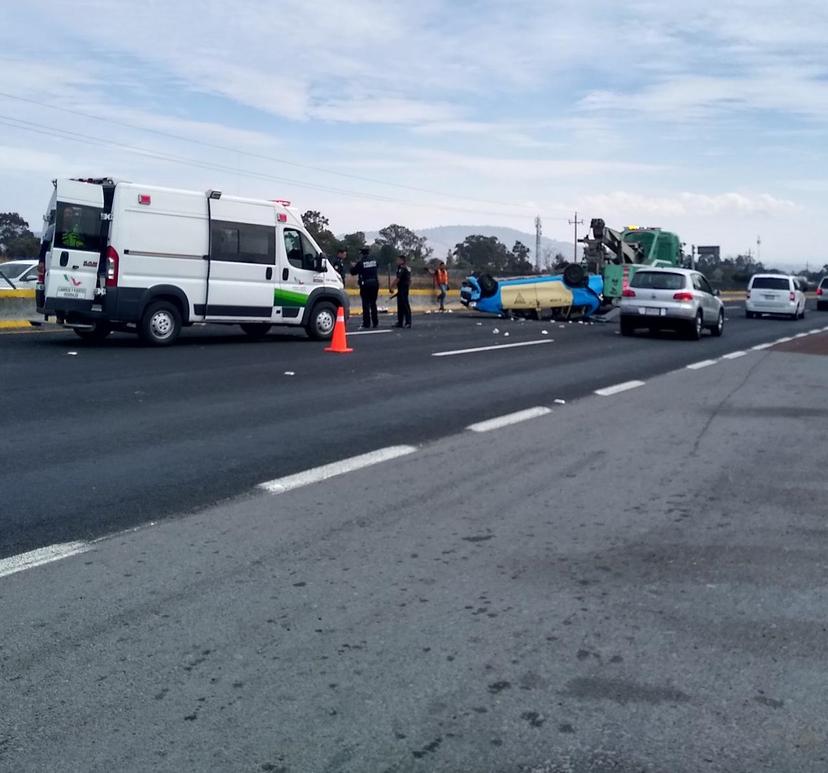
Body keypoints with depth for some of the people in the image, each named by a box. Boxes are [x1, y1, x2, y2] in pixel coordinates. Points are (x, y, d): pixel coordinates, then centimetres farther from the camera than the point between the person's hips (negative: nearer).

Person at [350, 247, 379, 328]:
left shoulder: (360, 262, -10)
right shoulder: (374, 261, 4)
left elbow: (353, 272, -3)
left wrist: (353, 266, 18)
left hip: (365, 285, -5)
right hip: (374, 284, 5)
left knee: (366, 305, -2)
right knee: (373, 304, 15)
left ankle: (366, 324, -5)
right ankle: (375, 323, 20)